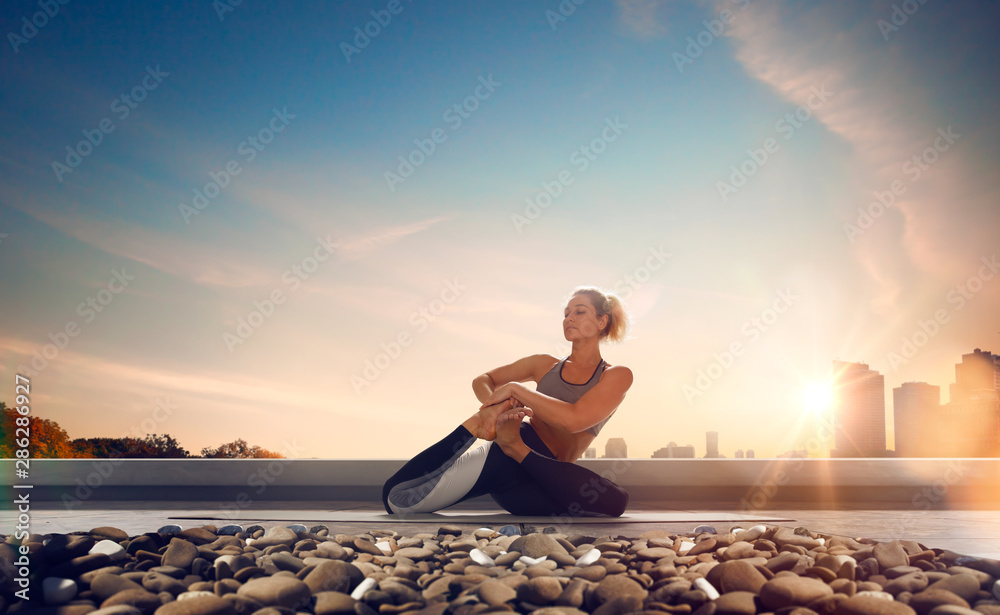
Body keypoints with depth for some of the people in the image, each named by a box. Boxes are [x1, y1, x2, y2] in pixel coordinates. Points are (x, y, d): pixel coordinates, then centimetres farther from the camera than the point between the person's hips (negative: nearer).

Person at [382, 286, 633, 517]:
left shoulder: (616, 375, 5)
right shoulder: (545, 364, 16)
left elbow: (575, 419, -13)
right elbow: (482, 380, 20)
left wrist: (515, 389, -12)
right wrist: (492, 406, -3)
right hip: (500, 455, 1)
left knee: (616, 501, -36)